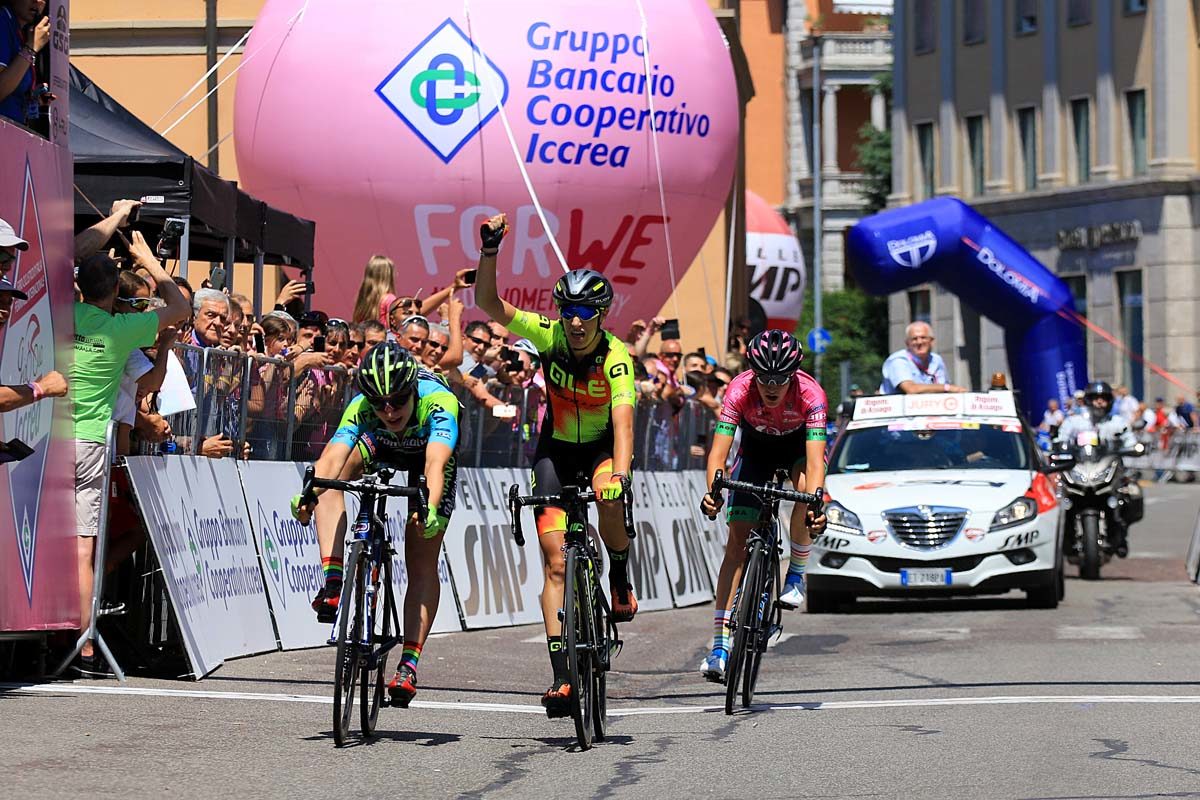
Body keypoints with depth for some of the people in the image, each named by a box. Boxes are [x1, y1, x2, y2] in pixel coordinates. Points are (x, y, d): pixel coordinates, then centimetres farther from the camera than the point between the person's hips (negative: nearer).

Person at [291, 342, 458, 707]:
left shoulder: (438, 402, -41)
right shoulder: (361, 408, -35)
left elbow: (435, 463, -55)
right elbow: (332, 457, -48)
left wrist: (431, 507, -73)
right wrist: (308, 492, -68)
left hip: (427, 451, -2)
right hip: (380, 446, 2)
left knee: (423, 561, -10)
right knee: (334, 476, -31)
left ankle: (409, 665, -10)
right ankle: (332, 582, -32)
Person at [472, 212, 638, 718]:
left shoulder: (615, 356, -26)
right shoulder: (550, 337, -19)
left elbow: (623, 421, -38)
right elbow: (489, 305, -24)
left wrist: (619, 472, -54)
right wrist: (490, 251, -39)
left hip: (602, 447, -2)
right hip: (556, 448, 2)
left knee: (609, 500, -38)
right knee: (556, 562, -10)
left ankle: (620, 578, -7)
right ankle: (562, 676, -12)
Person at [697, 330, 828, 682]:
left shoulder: (810, 393, -35)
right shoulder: (740, 390, -33)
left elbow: (815, 459, -42)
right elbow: (719, 450, -38)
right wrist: (713, 492, -56)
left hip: (797, 445, -1)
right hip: (756, 447, 1)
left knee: (805, 488, -36)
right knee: (738, 538, -10)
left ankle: (796, 575, -12)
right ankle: (720, 645, -12)